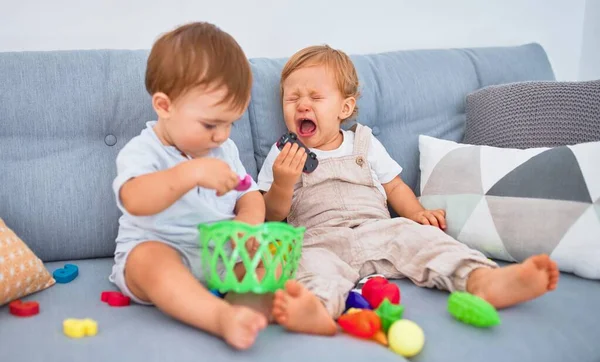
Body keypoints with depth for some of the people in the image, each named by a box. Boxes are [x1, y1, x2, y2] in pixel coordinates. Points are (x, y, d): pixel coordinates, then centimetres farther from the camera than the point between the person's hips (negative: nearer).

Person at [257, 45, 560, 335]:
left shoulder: (364, 143, 21)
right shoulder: (283, 155, 14)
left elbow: (394, 186, 22)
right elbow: (273, 215, 8)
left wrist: (416, 213, 3)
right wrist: (282, 184, -12)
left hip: (379, 230, 3)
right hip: (320, 239, -2)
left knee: (417, 235, -25)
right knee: (312, 261, -36)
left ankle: (481, 279, -48)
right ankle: (318, 306, -68)